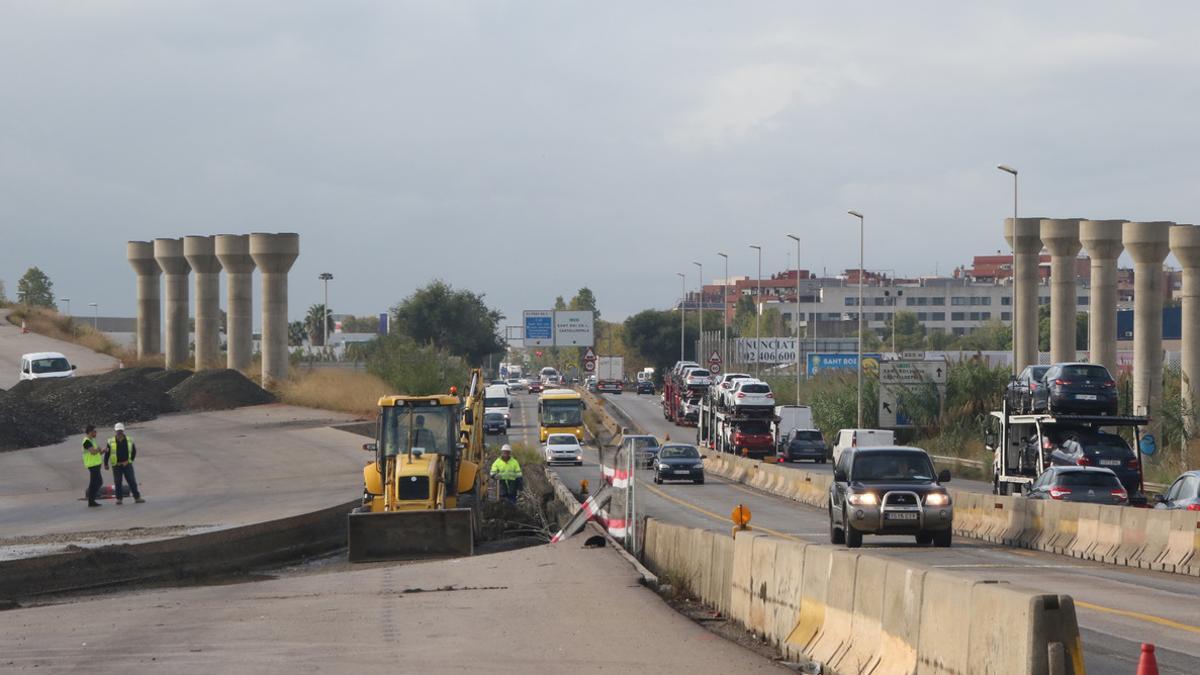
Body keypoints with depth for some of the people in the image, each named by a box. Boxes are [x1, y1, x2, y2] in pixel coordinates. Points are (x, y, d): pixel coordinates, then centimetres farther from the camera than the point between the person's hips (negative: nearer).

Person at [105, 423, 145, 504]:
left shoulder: (129, 441, 5)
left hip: (127, 465, 1)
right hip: (116, 466, -1)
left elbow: (134, 451, 13)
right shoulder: (111, 442, 1)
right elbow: (107, 454, 5)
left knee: (132, 481, -1)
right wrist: (106, 464, 0)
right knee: (117, 482, 1)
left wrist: (130, 460, 3)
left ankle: (137, 497, 3)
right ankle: (118, 499, 8)